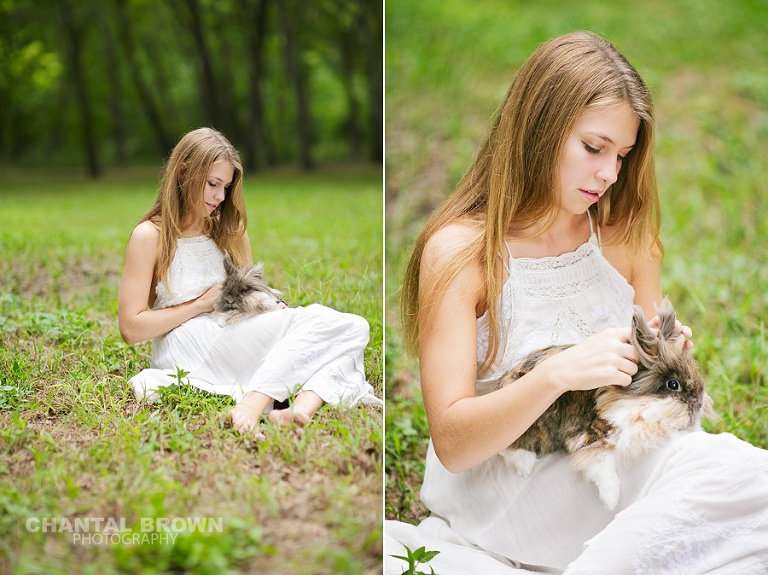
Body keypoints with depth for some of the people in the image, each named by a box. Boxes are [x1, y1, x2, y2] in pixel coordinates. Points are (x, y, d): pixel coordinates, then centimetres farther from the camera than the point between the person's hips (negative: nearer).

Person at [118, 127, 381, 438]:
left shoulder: (228, 229, 19)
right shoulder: (149, 236, 1)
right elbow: (130, 328, -4)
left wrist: (269, 306, -3)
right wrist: (203, 303, -8)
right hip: (184, 350, -6)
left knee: (353, 328, -17)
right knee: (318, 321, -26)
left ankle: (300, 410, -39)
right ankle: (249, 408, -42)